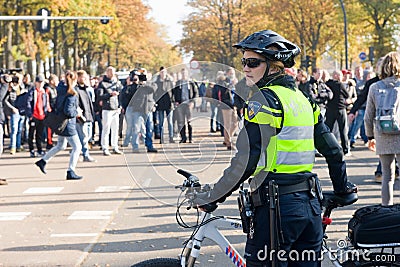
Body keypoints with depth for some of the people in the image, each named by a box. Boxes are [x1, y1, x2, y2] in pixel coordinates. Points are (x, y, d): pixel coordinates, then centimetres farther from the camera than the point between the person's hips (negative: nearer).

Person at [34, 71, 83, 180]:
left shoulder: (61, 90, 4)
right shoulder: (71, 94, -21)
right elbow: (68, 111, -25)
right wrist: (77, 113, -8)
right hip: (67, 123, -9)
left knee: (61, 146, 26)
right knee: (77, 147, -3)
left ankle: (43, 161, 33)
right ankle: (70, 172, -5)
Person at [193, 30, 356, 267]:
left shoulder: (263, 100, -11)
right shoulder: (302, 99, 15)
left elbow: (246, 161, -18)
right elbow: (333, 151, 18)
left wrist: (210, 198, -10)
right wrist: (342, 188, 34)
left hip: (277, 206, -8)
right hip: (310, 205, 8)